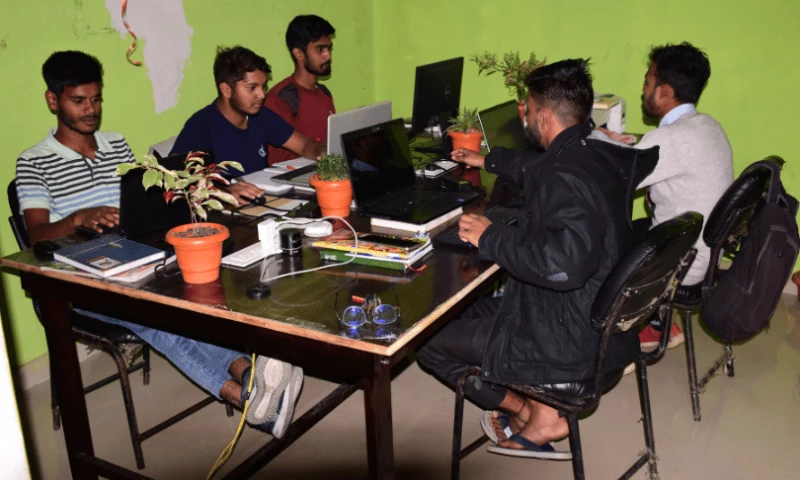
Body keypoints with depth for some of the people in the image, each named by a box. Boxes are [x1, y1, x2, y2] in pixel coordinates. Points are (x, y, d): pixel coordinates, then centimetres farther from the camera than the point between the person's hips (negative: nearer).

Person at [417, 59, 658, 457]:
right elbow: (538, 169, 25)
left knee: (428, 339, 2)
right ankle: (538, 406, 14)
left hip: (570, 342, -10)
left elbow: (564, 264, -40)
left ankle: (536, 417, 10)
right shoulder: (596, 154, 3)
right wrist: (488, 161, 39)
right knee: (463, 309, 23)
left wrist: (490, 238, -25)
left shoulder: (566, 178, -27)